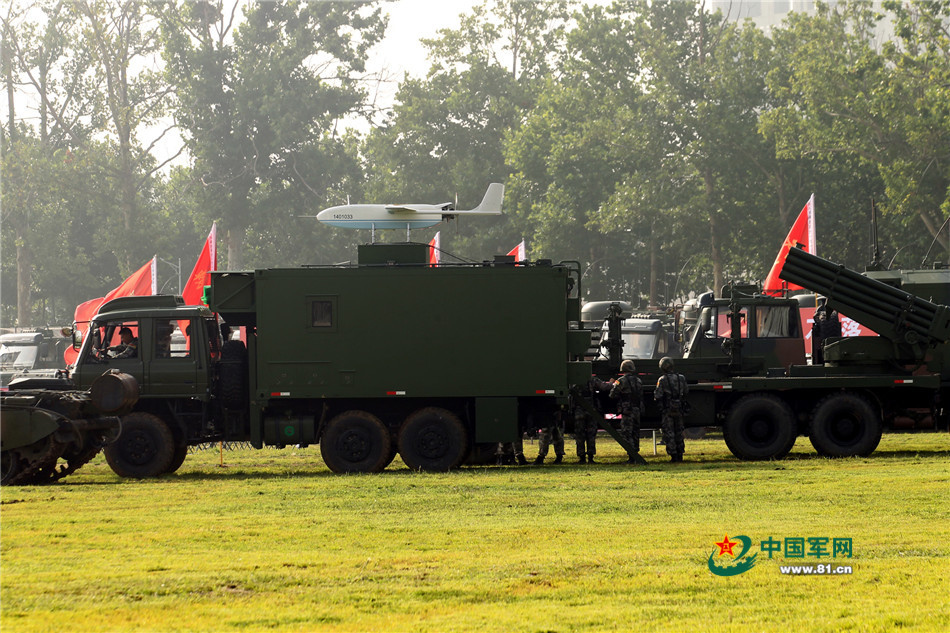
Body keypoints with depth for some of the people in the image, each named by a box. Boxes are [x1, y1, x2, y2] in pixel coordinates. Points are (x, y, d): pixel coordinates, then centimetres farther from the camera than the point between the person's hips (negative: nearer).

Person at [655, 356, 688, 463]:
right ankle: (680, 455, 16)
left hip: (668, 409, -4)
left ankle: (673, 455, -4)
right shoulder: (681, 378, 2)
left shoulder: (662, 380, -11)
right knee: (678, 432, 15)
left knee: (669, 433, 1)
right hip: (679, 409, 4)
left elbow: (658, 396, -12)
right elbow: (686, 392, 13)